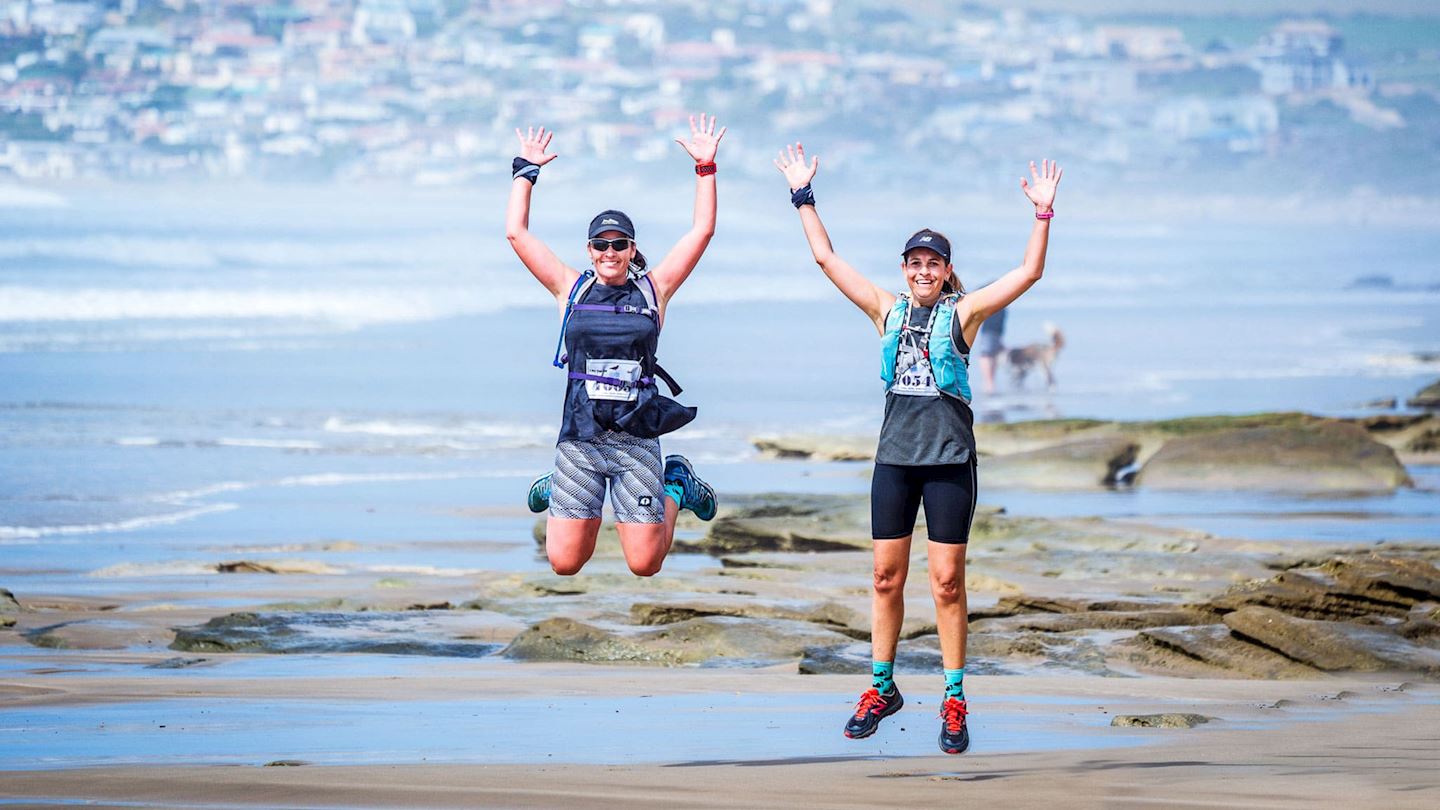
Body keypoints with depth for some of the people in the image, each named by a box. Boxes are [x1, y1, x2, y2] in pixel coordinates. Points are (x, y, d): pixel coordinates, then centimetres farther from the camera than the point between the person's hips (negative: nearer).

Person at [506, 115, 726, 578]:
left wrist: (705, 168, 4)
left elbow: (702, 231, 7)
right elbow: (517, 233, 8)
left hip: (637, 441, 0)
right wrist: (526, 171, 11)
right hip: (579, 439, 0)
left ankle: (676, 488, 29)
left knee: (644, 564, -1)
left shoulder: (653, 290, 8)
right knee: (565, 562, -1)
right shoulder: (571, 290, 8)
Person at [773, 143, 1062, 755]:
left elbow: (1029, 273, -5)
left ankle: (954, 702, 3)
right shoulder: (887, 310, 8)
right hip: (896, 455, 3)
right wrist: (803, 197, 8)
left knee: (947, 581, -2)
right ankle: (882, 689, 17)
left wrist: (1043, 215, -13)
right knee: (887, 575, 6)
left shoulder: (962, 313, 0)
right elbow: (826, 257, 10)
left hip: (950, 457, -3)